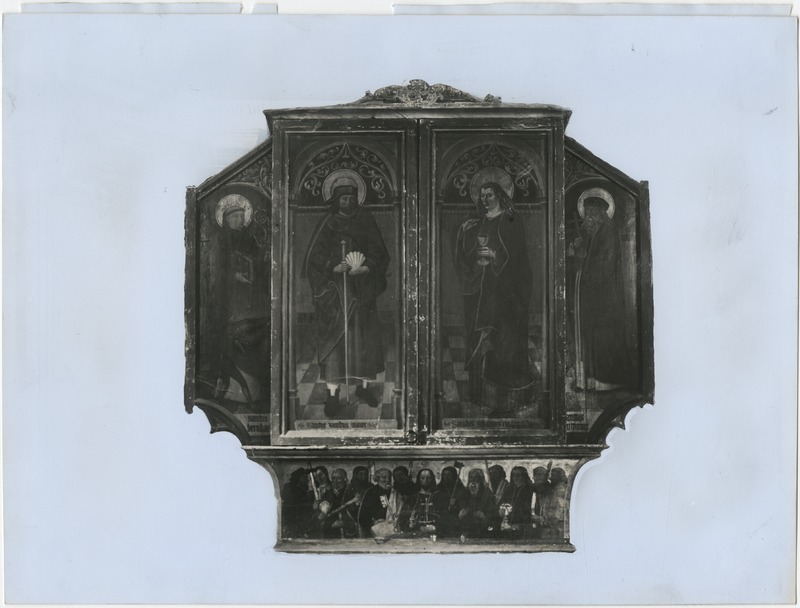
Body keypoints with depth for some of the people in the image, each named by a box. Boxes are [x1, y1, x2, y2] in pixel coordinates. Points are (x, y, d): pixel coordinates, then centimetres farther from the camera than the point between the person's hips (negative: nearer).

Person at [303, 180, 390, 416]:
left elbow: (377, 251, 7)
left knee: (364, 334, 3)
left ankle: (364, 386, 18)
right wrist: (333, 267, -18)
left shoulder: (365, 220, 7)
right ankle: (332, 394, -6)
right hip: (333, 286, -2)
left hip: (361, 285, 2)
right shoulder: (328, 222, 2)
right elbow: (315, 255, -1)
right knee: (333, 336, -7)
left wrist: (367, 267, -13)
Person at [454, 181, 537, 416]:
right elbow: (463, 254, 11)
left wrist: (494, 255, -19)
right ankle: (482, 393, 11)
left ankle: (506, 400, -3)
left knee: (502, 342, -6)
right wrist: (464, 234, -6)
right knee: (479, 340, 4)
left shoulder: (510, 223, 0)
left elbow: (516, 256, -6)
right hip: (478, 288, 5)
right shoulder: (476, 223, 15)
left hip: (502, 290, -5)